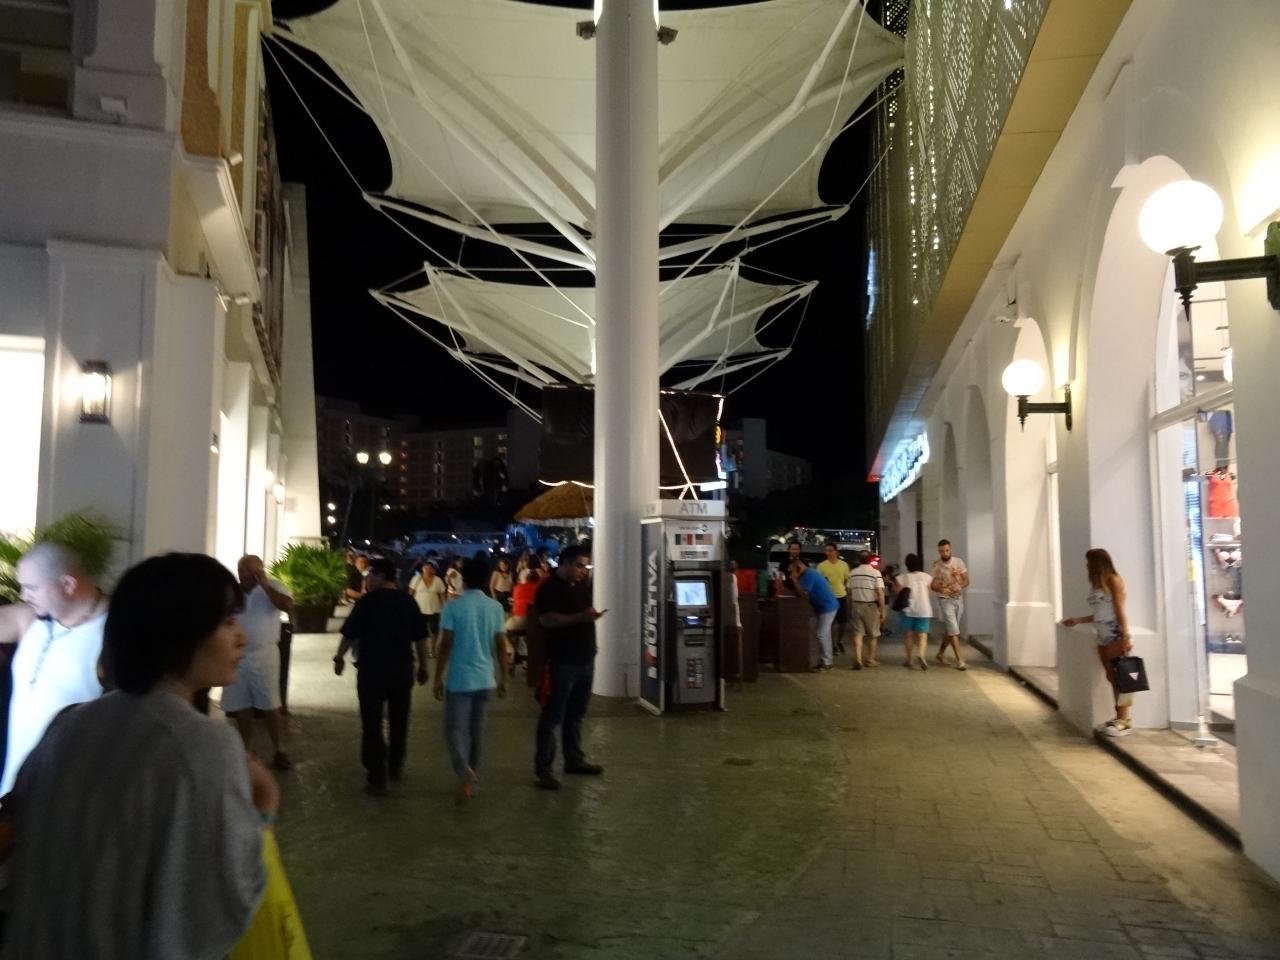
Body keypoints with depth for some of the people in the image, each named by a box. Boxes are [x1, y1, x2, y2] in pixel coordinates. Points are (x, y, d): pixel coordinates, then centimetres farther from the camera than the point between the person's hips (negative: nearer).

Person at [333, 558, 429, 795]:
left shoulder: (367, 601, -11)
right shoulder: (408, 601, 1)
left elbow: (350, 634, -8)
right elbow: (419, 638, 4)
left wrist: (339, 657, 8)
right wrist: (423, 666, 13)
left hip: (372, 668, -4)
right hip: (402, 668, 4)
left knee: (372, 723, 2)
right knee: (398, 720, 18)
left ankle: (377, 779, 1)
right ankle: (395, 768, 32)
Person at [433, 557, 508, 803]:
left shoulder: (453, 607, -10)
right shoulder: (495, 607, 0)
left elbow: (446, 645, -10)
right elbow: (501, 645, 3)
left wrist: (438, 678, -2)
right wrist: (503, 678, 11)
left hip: (458, 679, -4)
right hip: (484, 678, 4)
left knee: (455, 729, 3)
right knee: (476, 731, 15)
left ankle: (464, 772, -20)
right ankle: (472, 781, 22)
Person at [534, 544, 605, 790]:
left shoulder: (583, 583, 10)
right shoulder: (549, 587, -13)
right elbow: (546, 620, -24)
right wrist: (580, 617, -30)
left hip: (586, 659, 7)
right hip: (563, 662, -7)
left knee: (576, 714, 17)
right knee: (553, 716, -1)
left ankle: (574, 760, 28)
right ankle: (542, 769, 5)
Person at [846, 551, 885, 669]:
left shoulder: (852, 573, 5)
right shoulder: (875, 573, -8)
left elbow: (849, 593, 9)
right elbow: (880, 594, -13)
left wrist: (850, 608, 18)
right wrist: (882, 610, -8)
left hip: (856, 605, 3)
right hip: (871, 606, -3)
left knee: (858, 633, 3)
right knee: (873, 634, 11)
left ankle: (857, 659, -11)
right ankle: (870, 660, 19)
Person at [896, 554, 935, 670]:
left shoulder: (902, 578, -6)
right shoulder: (926, 577, -1)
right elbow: (927, 593, 7)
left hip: (908, 609, 0)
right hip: (924, 610, 0)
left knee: (908, 635, 13)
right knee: (922, 635, 2)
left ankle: (910, 660, 17)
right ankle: (921, 654, -23)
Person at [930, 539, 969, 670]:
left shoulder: (958, 562, -2)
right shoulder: (936, 566, -9)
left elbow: (966, 580, 2)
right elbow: (932, 585, -6)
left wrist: (959, 587, -19)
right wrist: (941, 589, -27)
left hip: (959, 599, 4)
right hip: (945, 600, -4)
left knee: (950, 630, 13)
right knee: (953, 630, -10)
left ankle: (940, 653, 31)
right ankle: (959, 660, -7)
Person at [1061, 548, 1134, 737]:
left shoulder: (1114, 581, -5)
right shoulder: (1097, 584, 16)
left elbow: (1119, 610, -11)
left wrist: (1125, 636, -16)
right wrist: (1077, 620, 26)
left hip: (1116, 637, -7)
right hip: (1103, 639, 7)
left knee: (1120, 677, -6)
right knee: (1112, 678, 4)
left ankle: (1123, 720, -5)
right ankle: (1120, 718, 6)